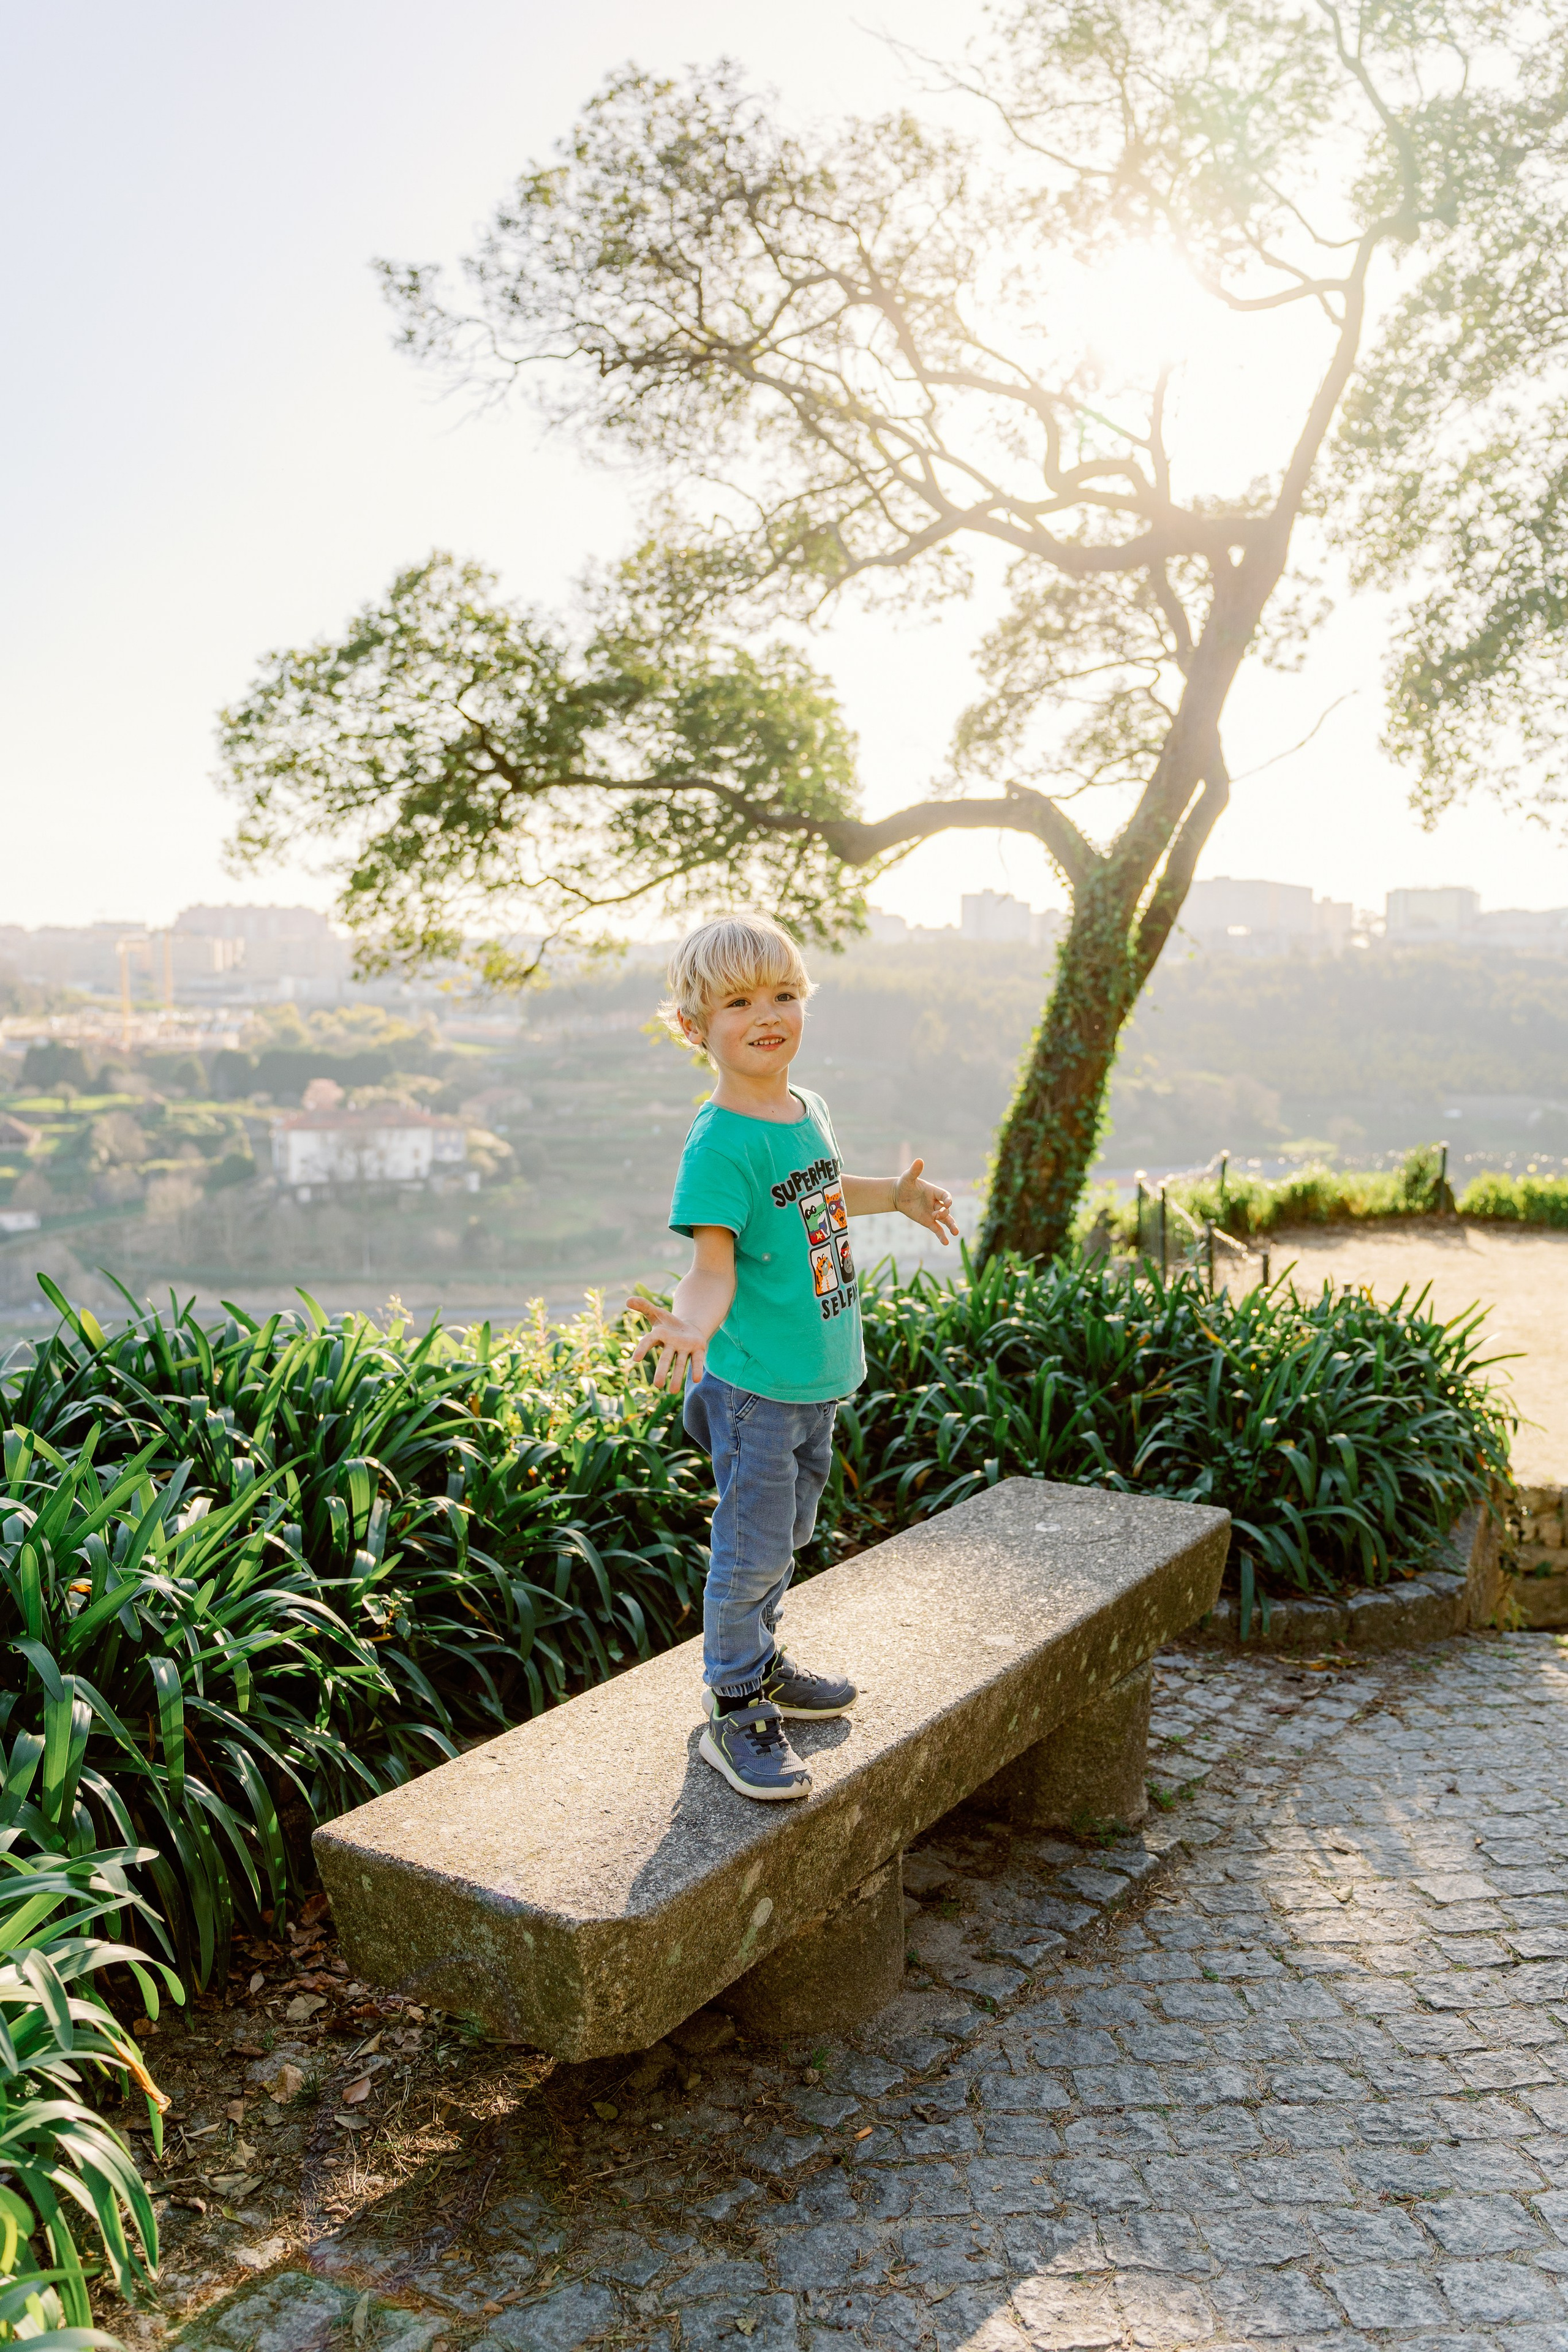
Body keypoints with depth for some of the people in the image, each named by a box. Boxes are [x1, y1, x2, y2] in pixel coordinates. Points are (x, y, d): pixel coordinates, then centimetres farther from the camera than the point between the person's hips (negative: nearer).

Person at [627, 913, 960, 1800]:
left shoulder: (810, 1109, 5)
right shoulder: (719, 1143, -21)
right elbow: (715, 1262, -25)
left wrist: (898, 1194, 27)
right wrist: (690, 1324, -43)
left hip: (820, 1377, 8)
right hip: (754, 1386, -8)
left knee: (788, 1533, 22)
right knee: (752, 1550, 2)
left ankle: (760, 1664, 42)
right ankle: (734, 1711, 20)